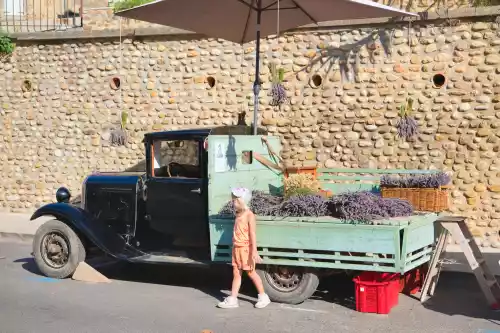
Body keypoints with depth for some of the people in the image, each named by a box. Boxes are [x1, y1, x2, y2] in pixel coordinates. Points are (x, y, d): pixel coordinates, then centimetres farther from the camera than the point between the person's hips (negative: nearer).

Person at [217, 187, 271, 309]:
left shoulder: (249, 215, -14)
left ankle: (263, 297, 16)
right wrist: (235, 247, 18)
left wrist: (254, 252, -21)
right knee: (236, 274, 8)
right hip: (237, 248, 7)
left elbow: (252, 234, -18)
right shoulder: (238, 215, 10)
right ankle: (232, 299, 11)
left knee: (251, 273, 2)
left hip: (246, 249, -7)